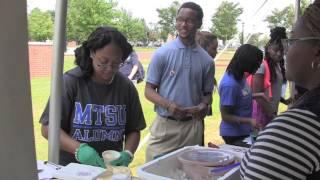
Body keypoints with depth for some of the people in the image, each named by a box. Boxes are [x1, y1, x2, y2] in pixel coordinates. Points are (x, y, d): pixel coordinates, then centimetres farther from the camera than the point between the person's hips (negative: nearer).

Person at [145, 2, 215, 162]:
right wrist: (168, 104, -21)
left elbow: (207, 93, 12)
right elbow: (149, 90, -3)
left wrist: (204, 105, -11)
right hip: (164, 125, -2)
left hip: (192, 126, 3)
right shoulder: (162, 53, -5)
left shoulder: (206, 60, 4)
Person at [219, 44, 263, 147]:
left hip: (244, 131, 8)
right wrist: (249, 121, -31)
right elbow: (226, 116, -22)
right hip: (234, 134, -8)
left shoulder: (240, 76, -2)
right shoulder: (230, 84, -27)